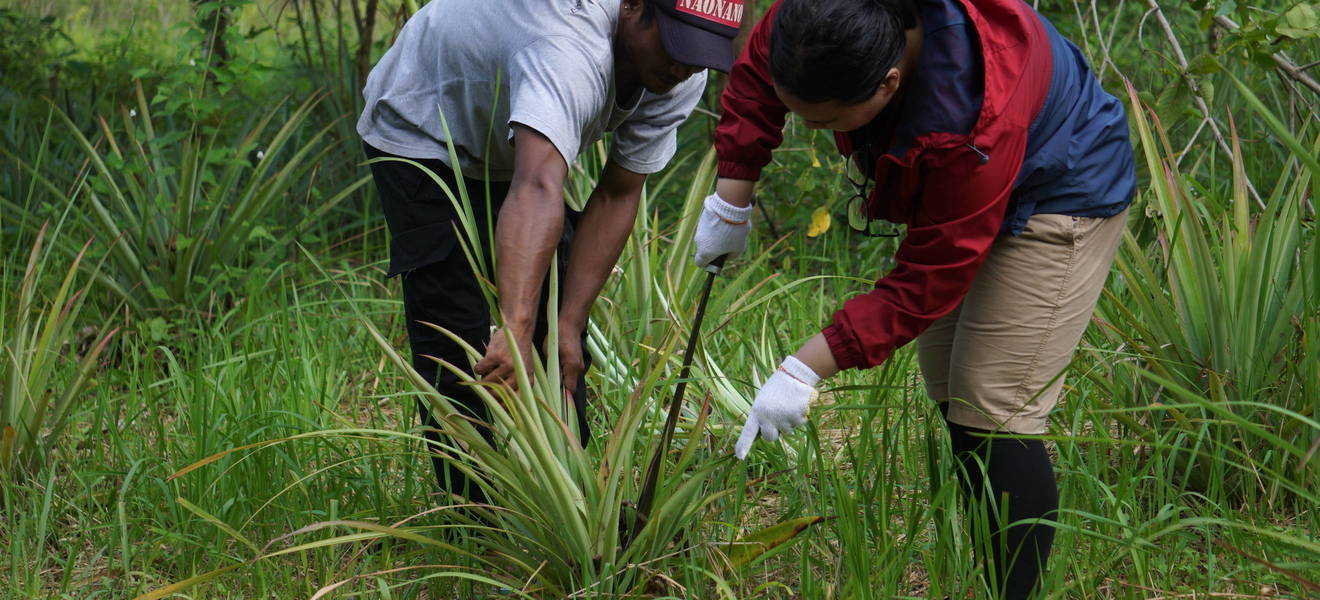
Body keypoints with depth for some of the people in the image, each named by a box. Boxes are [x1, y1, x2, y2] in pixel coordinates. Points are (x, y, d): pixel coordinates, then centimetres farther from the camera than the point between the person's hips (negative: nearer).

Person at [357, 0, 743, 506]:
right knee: (453, 333, -14)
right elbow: (538, 190, -60)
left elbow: (617, 196, -15)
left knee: (557, 318, 5)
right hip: (421, 134, -7)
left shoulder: (681, 79, -20)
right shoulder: (571, 49, -45)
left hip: (516, 151, 7)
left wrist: (569, 323, -22)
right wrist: (516, 330, -71)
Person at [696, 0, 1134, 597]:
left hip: (1057, 198, -8)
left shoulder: (971, 128, -43)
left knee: (993, 418, -15)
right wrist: (731, 201, -4)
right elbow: (757, 67, -3)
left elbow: (925, 284, -33)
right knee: (950, 398, 10)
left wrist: (804, 370, -32)